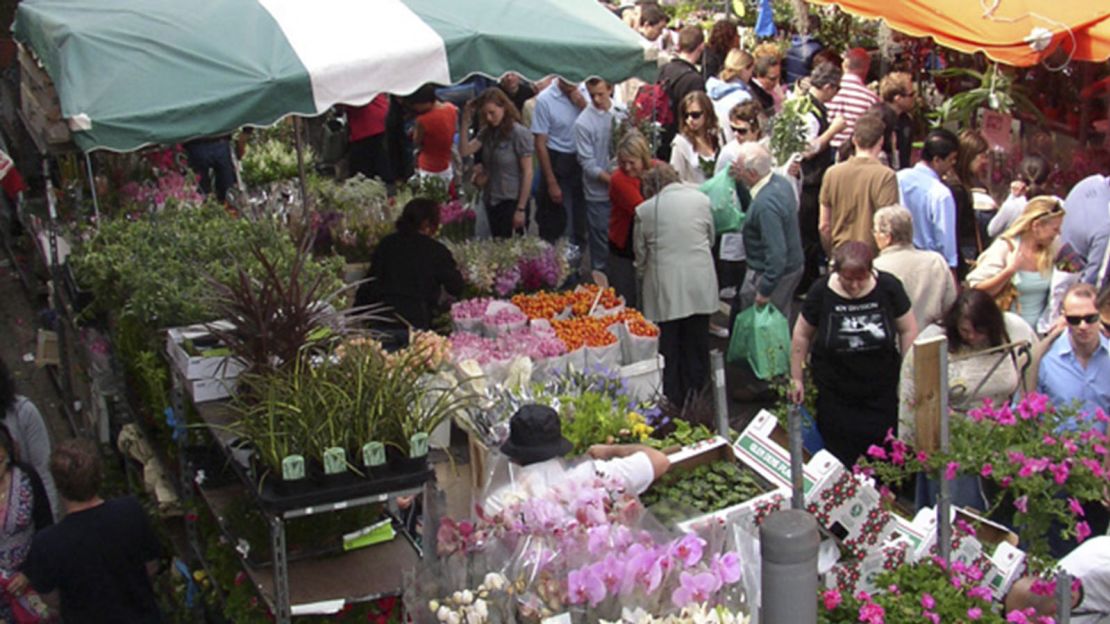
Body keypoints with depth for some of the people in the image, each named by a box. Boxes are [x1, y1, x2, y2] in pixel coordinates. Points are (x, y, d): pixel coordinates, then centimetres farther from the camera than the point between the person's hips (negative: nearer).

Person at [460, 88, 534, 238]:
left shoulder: (520, 133, -13)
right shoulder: (487, 132, 6)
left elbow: (527, 173, -14)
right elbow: (464, 152, -2)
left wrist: (521, 208, -17)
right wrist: (465, 123, -10)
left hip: (512, 202, -6)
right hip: (491, 201, 7)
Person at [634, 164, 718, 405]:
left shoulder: (645, 209, -5)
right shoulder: (701, 199, 2)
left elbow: (640, 253, 4)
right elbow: (710, 239, 13)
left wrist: (642, 278, 22)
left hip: (664, 289, -2)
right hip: (700, 286, 2)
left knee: (667, 350, 6)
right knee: (697, 348, 13)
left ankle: (670, 401, 11)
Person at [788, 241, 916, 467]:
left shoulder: (889, 287, -9)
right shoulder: (821, 292, -10)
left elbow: (908, 330, 1)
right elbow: (802, 335, 2)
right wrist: (796, 378, 5)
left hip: (881, 392, 0)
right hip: (835, 395, 0)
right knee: (840, 459, 3)